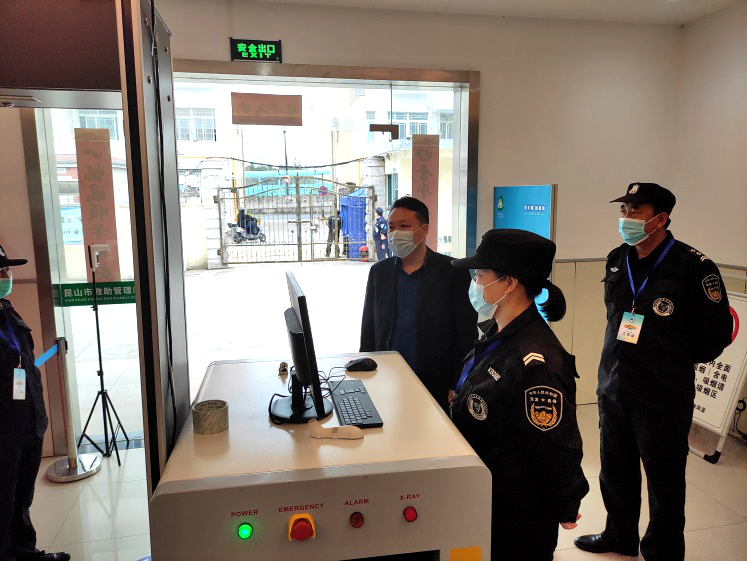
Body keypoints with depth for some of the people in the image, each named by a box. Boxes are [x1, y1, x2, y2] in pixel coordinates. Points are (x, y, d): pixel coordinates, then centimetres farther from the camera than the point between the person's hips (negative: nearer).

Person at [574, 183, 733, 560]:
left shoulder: (693, 267, -16)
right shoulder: (617, 260, 3)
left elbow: (715, 337, -8)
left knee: (665, 485, 11)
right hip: (613, 390, 6)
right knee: (615, 474, 20)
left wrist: (673, 360, 2)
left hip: (663, 398, -6)